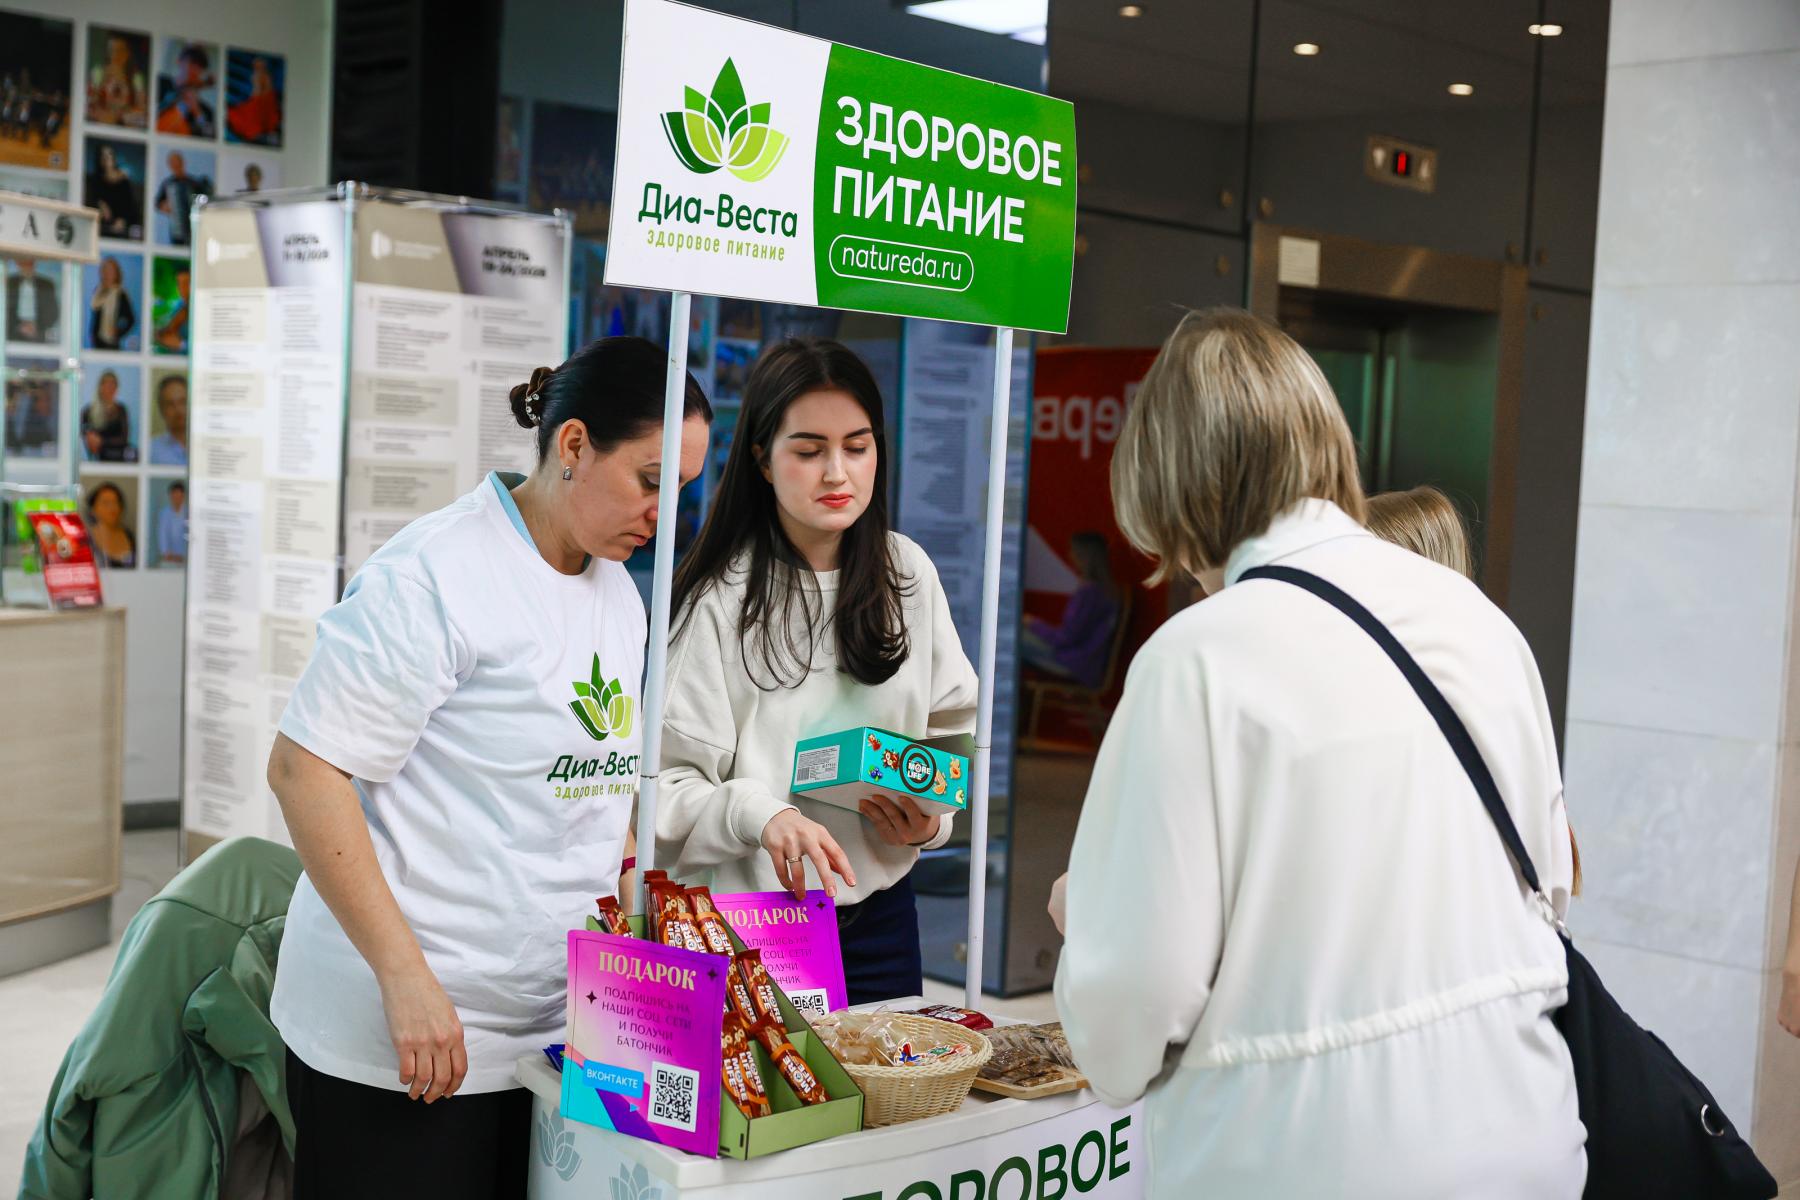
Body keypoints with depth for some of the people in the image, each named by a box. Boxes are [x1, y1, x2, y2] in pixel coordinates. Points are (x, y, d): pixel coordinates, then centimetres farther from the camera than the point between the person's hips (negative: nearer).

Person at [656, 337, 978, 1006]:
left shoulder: (908, 574, 3)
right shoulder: (720, 600, -13)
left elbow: (952, 723, 12)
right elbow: (667, 782, -16)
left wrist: (930, 819, -5)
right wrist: (758, 813, -33)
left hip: (877, 911, 5)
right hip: (746, 921, -4)